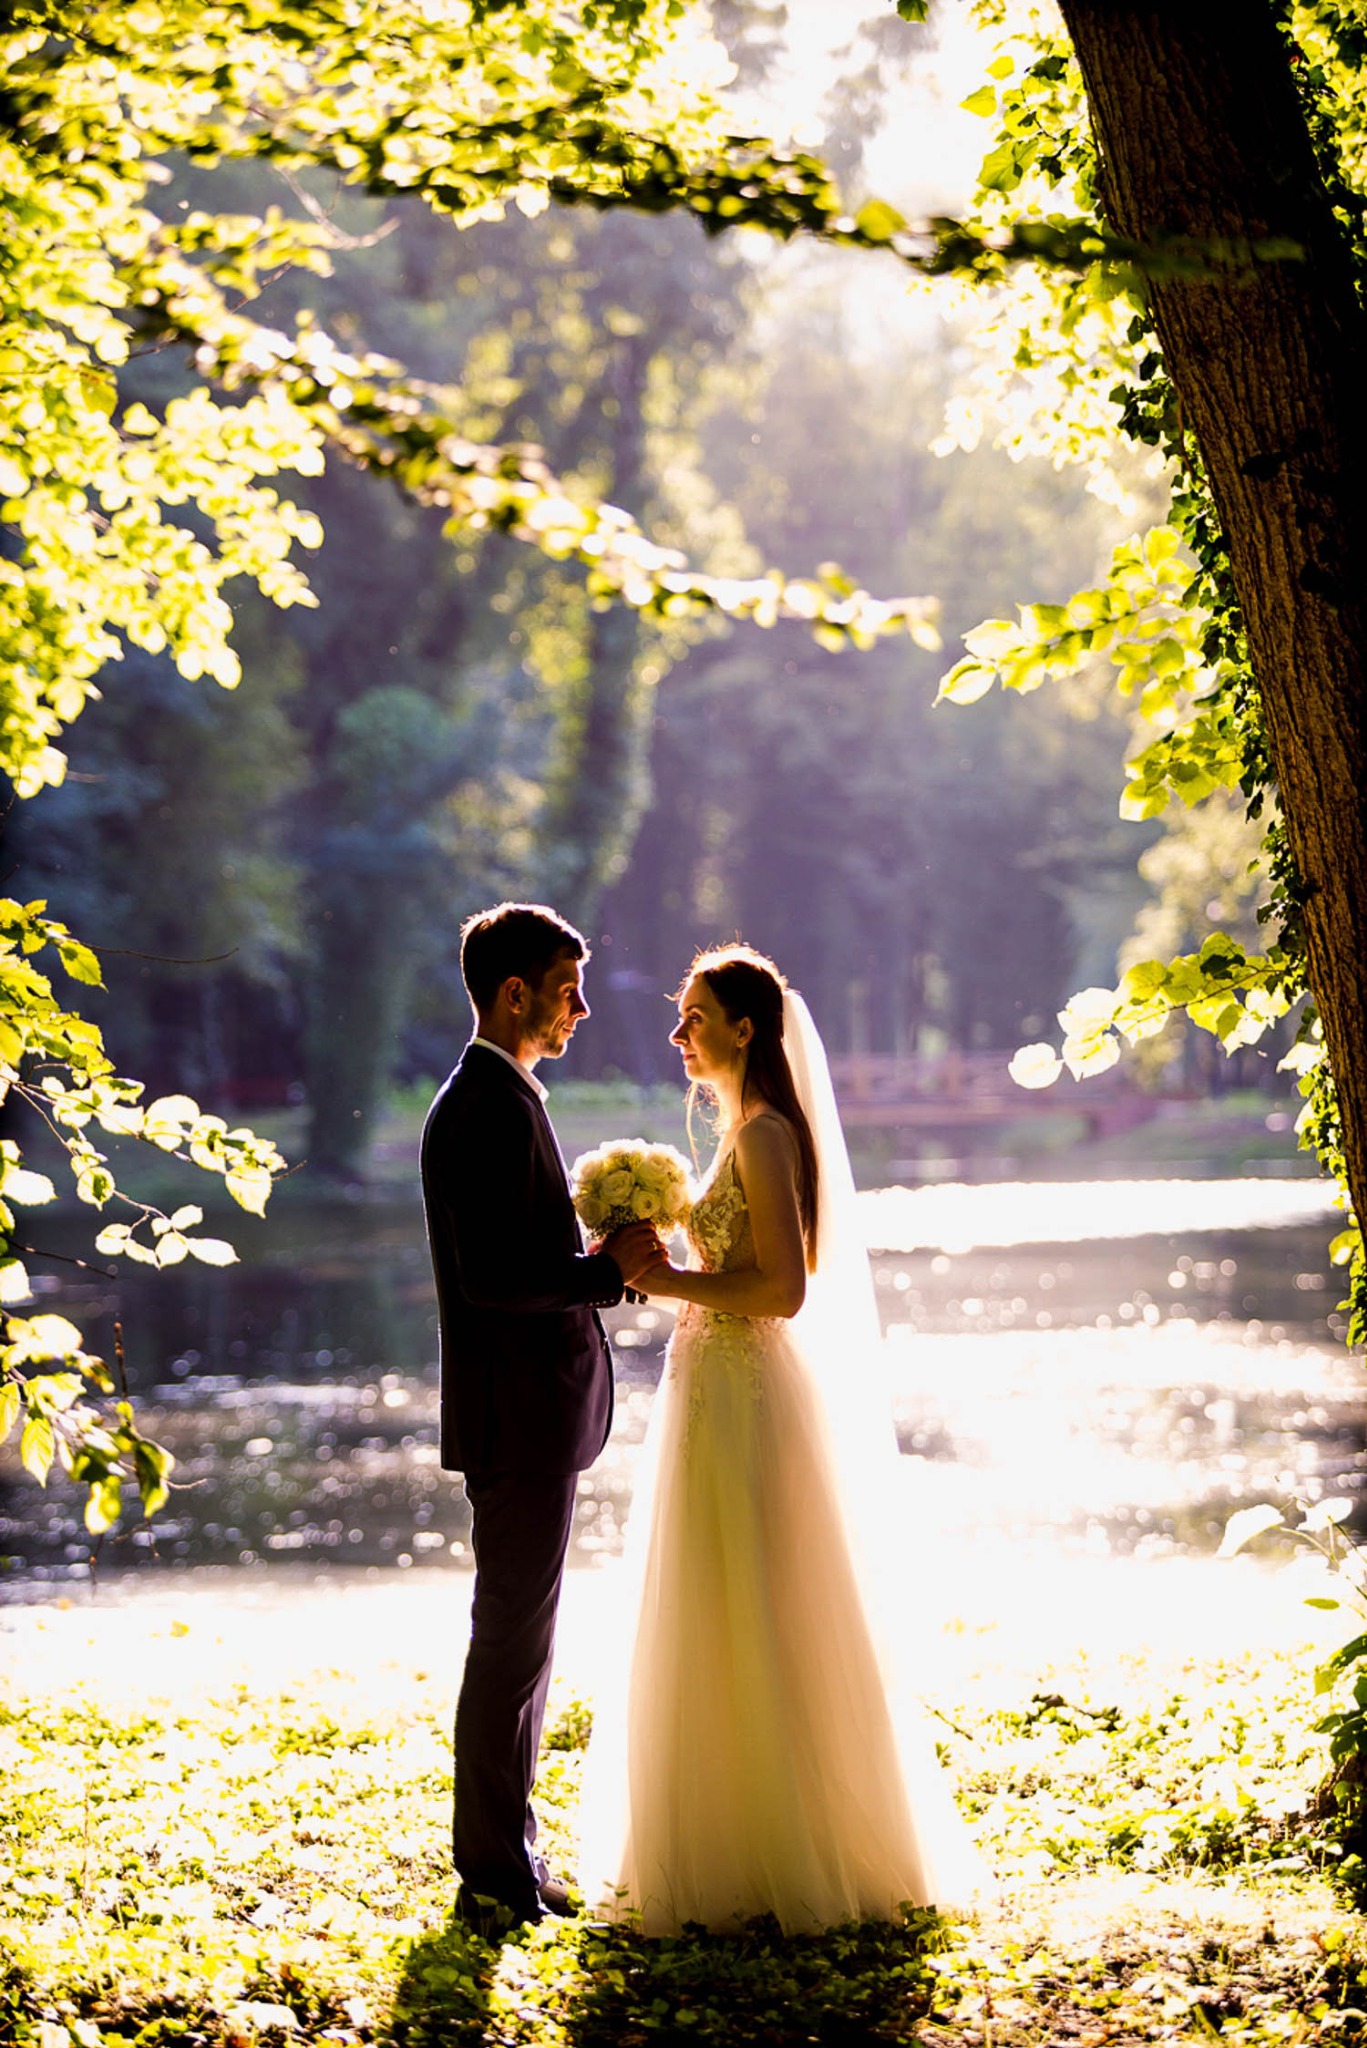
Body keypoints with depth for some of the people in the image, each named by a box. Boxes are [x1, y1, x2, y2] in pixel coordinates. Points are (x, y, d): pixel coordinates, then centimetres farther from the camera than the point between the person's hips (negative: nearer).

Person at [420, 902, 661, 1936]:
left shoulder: (495, 1101, 16)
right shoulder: (489, 1111, -17)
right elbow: (491, 1278, -24)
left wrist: (602, 1256, 5)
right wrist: (609, 1268, -15)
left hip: (533, 1413, 11)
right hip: (521, 1415, -11)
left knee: (520, 1638, 15)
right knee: (513, 1641, -3)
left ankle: (508, 1860, 24)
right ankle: (496, 1877, 4)